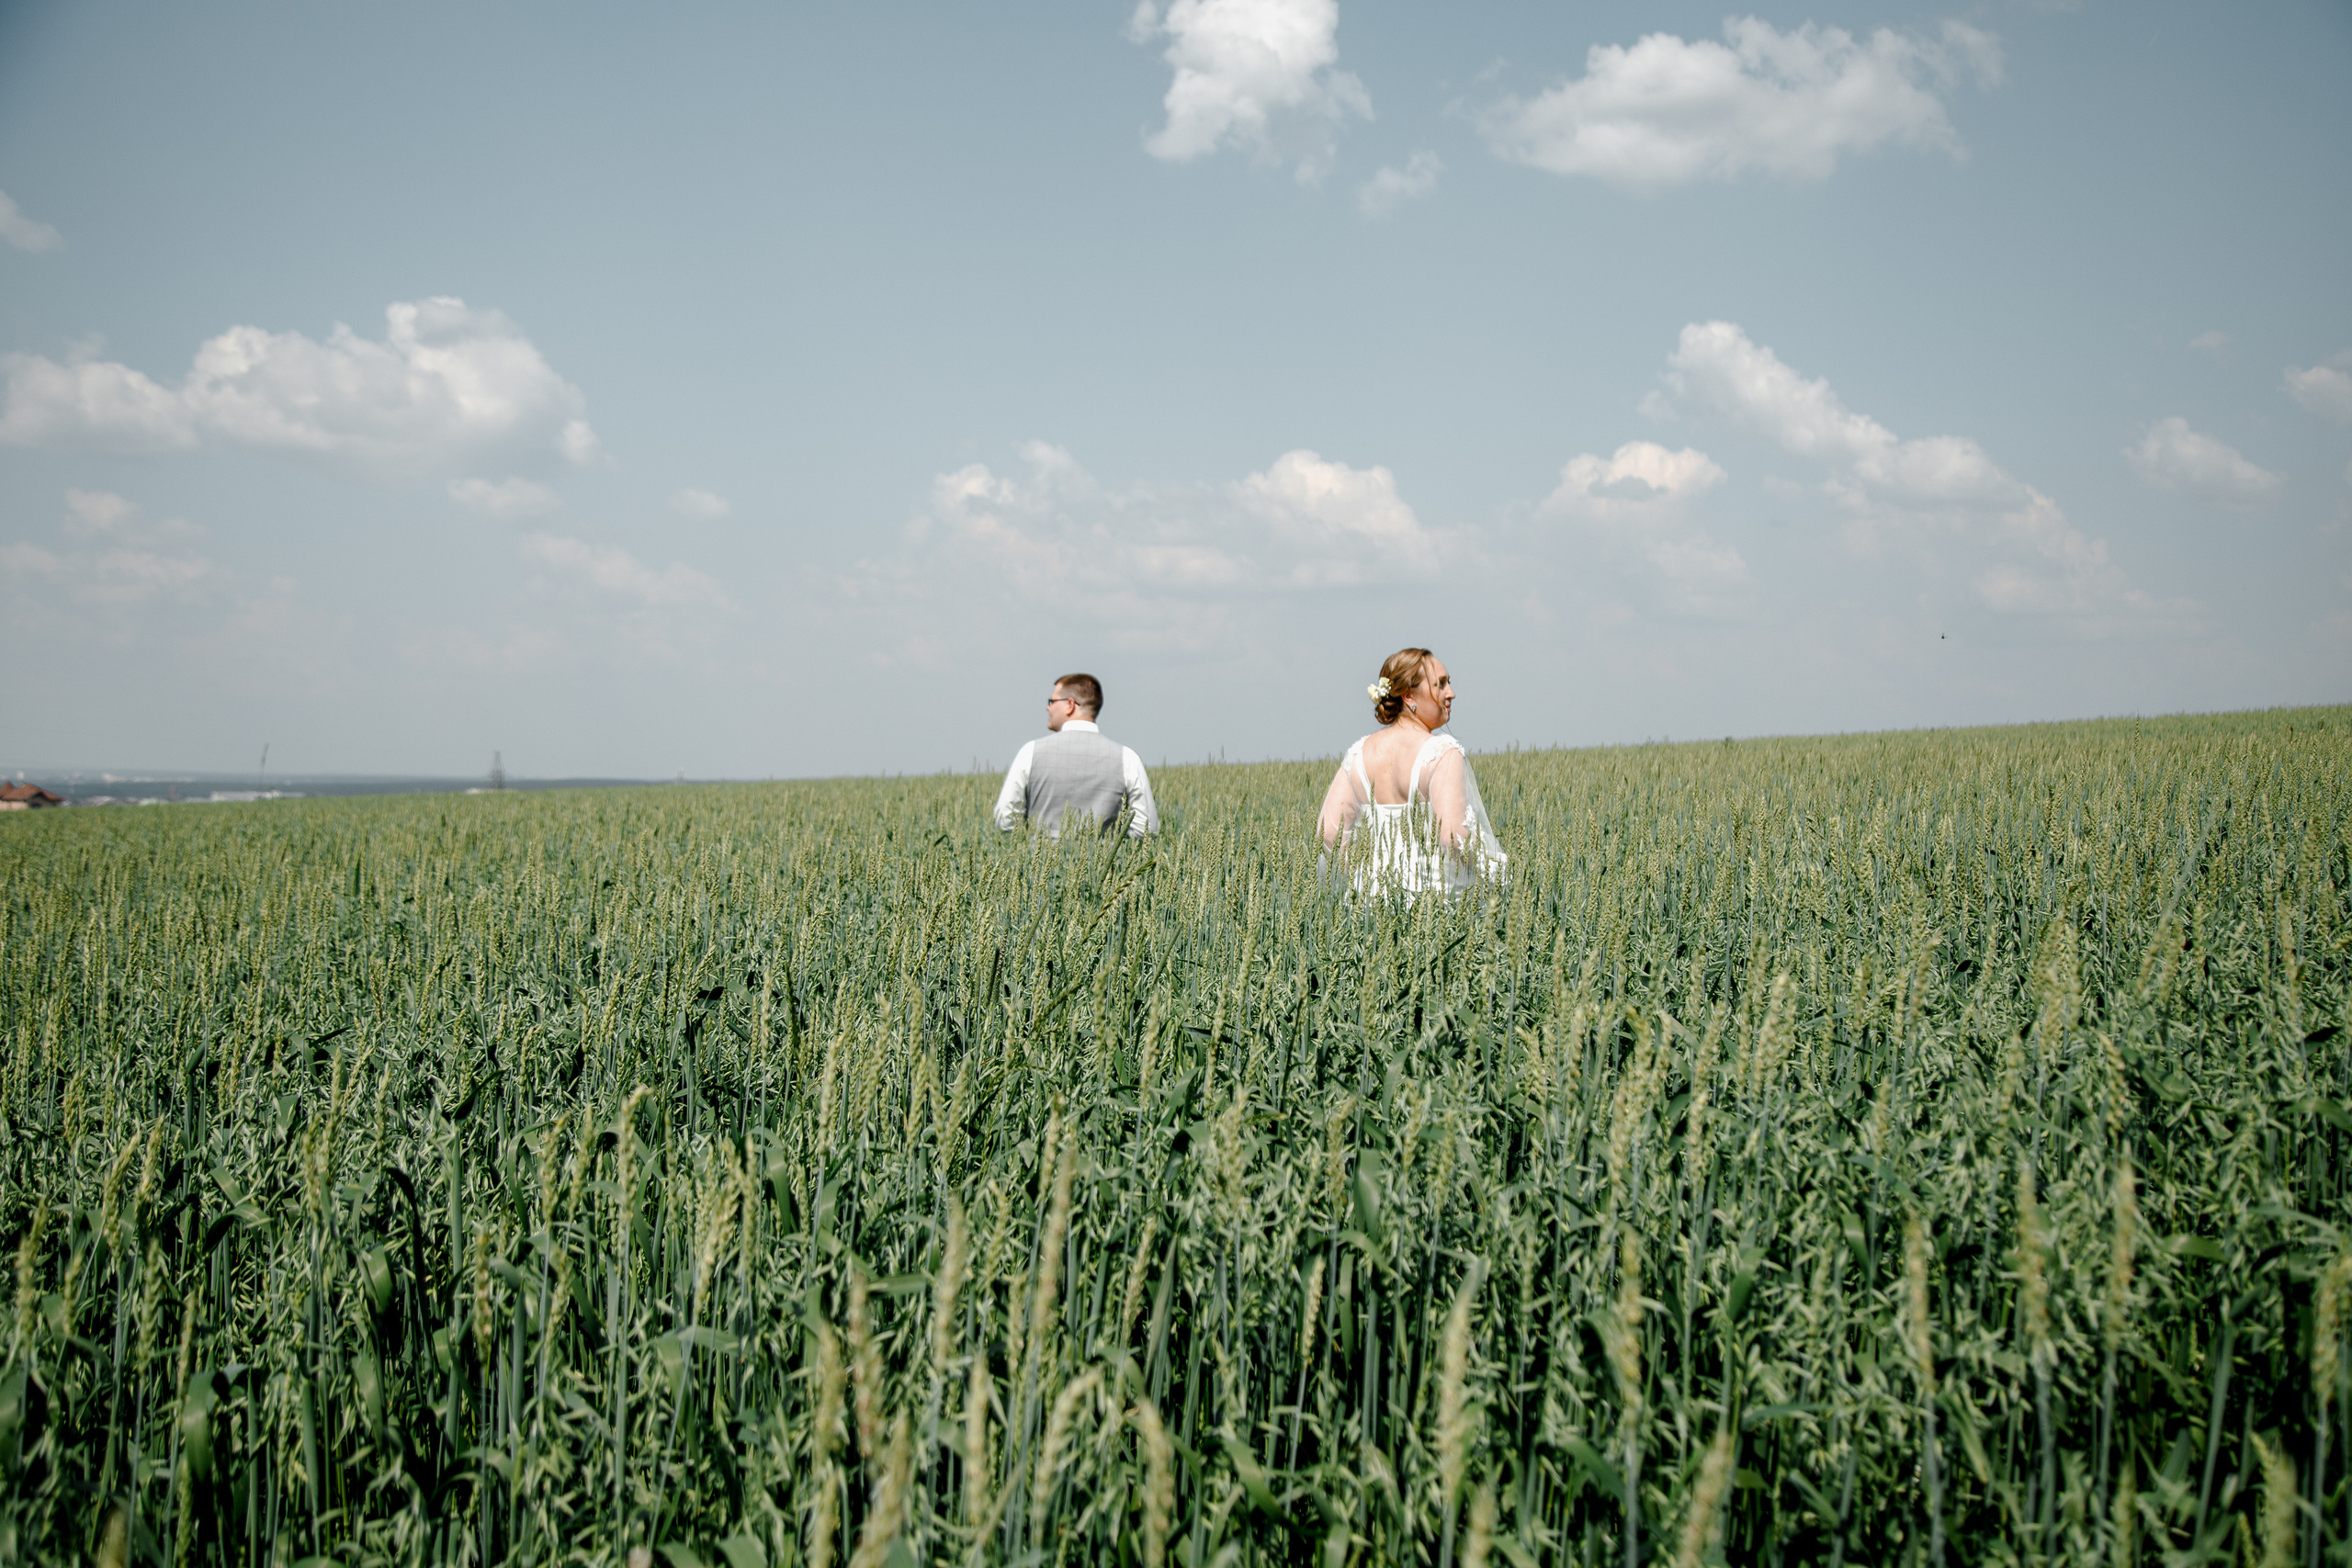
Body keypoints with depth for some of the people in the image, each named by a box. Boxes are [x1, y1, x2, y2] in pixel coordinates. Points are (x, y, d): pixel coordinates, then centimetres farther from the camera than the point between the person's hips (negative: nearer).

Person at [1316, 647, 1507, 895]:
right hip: (1434, 892, -6)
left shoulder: (1360, 752, 7)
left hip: (1373, 890, 6)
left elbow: (1330, 830, 4)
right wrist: (1497, 865, -2)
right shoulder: (1443, 752, -10)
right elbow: (1453, 835, -18)